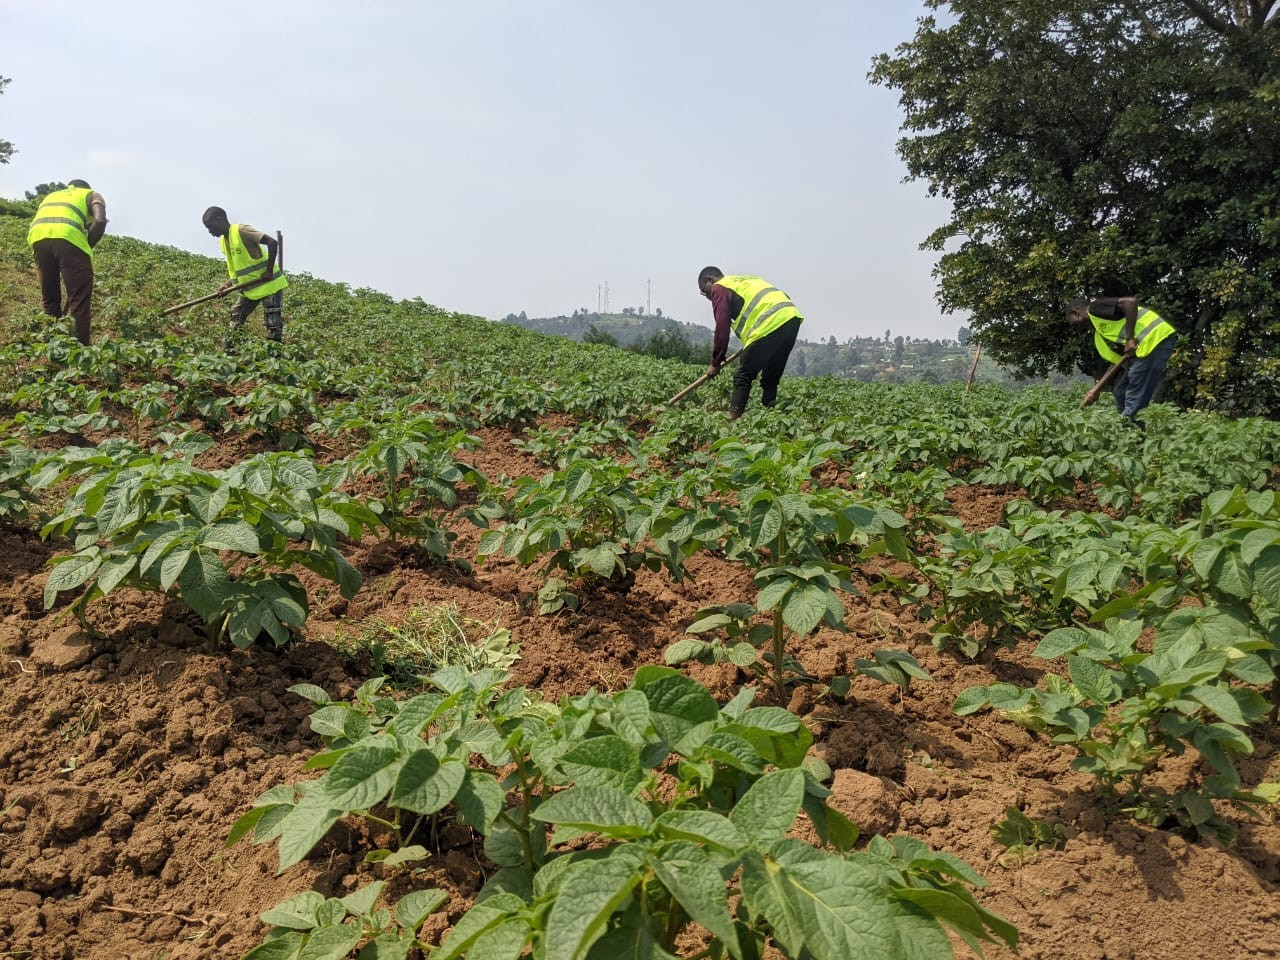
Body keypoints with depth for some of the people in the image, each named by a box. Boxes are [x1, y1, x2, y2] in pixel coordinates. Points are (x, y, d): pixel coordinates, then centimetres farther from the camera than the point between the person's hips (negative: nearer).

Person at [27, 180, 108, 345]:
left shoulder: (50, 196, 40)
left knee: (49, 298, 17)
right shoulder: (92, 194, 26)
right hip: (68, 236, -5)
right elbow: (100, 221, 3)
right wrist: (88, 247, 12)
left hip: (38, 237, 5)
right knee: (80, 300, -1)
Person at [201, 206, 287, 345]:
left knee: (274, 326, -9)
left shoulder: (241, 230, -15)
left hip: (269, 284, -9)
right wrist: (228, 284, -2)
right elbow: (237, 269, 16)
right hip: (249, 288, 9)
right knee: (235, 322, 8)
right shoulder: (222, 242, 11)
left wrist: (269, 271, -24)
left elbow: (272, 242, -24)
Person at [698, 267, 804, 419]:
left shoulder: (719, 288, 9)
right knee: (770, 378, 17)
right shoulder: (744, 281, 33)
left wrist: (715, 363, 6)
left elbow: (722, 327, 0)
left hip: (770, 325, -8)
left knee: (743, 377, -1)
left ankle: (733, 419, -3)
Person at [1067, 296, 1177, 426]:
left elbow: (1131, 301, -19)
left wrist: (1129, 338, -18)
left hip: (1157, 337, -10)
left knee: (1135, 396, -12)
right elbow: (1117, 360, 20)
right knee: (1120, 391, 12)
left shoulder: (1095, 308, -3)